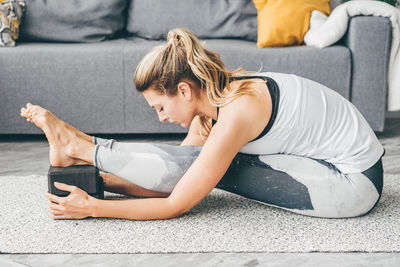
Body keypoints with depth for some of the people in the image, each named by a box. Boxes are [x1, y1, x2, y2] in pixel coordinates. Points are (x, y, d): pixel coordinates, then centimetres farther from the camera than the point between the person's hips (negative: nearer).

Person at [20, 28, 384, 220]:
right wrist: (100, 182, 3)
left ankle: (81, 148, -3)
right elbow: (173, 176, 7)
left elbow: (174, 205, -20)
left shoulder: (236, 113, -26)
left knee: (199, 165, -14)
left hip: (353, 183, -8)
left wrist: (92, 208, -15)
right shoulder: (214, 94, 1)